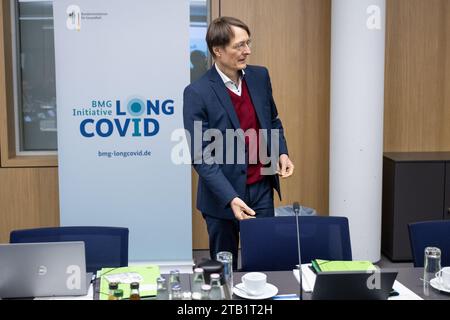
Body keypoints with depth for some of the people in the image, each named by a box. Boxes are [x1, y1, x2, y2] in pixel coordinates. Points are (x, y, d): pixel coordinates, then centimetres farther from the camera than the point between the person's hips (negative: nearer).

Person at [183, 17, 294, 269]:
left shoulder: (260, 76, 2)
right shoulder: (197, 93, -14)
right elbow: (201, 157, -16)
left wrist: (281, 152, -1)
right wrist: (230, 198, -24)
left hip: (262, 189, 4)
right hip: (223, 194, -4)